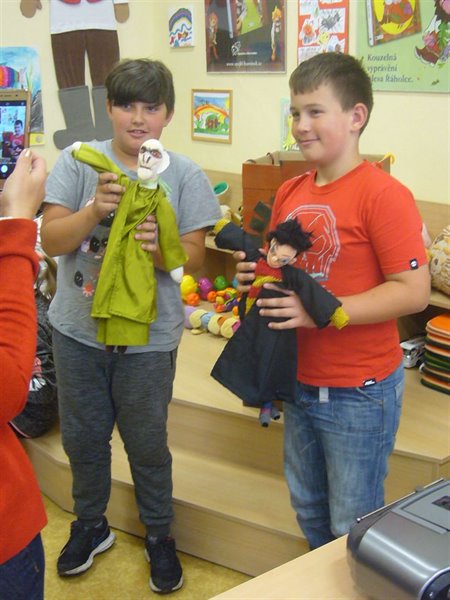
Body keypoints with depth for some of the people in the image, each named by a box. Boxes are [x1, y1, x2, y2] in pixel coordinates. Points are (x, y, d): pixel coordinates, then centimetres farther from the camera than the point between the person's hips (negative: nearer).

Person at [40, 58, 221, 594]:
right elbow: (50, 240, -9)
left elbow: (194, 255, -7)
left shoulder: (184, 174, -6)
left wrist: (158, 247, -28)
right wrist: (93, 211, -28)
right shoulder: (78, 161, -4)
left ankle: (159, 535, 36)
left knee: (147, 443, 12)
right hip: (78, 328, 2)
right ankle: (90, 525, 43)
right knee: (82, 436, 18)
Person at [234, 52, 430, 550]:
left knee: (353, 528, 10)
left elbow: (413, 291, -22)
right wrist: (257, 276, -5)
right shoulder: (290, 193, 4)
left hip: (359, 392, -7)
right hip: (301, 381, 8)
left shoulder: (382, 194, -18)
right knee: (309, 512, 25)